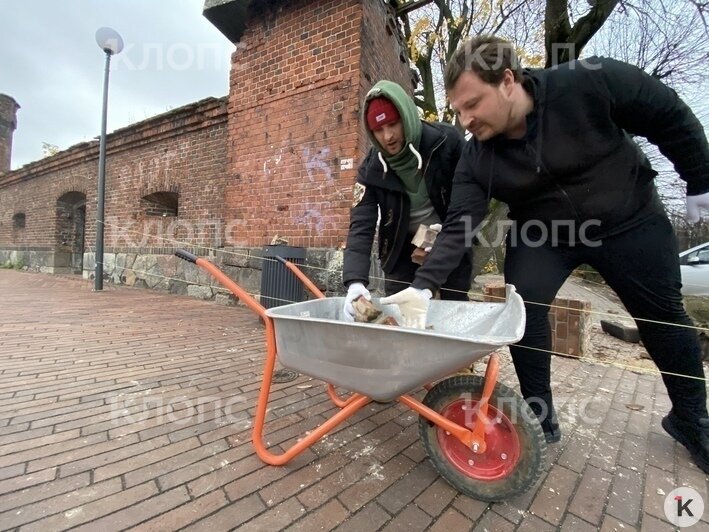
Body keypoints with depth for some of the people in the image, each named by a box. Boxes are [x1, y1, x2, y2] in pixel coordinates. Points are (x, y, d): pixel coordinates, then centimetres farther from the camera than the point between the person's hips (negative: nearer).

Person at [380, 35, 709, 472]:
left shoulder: (591, 83, -25)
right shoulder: (476, 159, -18)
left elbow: (671, 118, -11)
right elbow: (459, 227, -23)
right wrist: (423, 286, -34)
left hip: (629, 220, 0)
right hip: (540, 233, 1)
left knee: (664, 316, 10)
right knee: (523, 311, -13)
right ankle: (540, 417, 8)